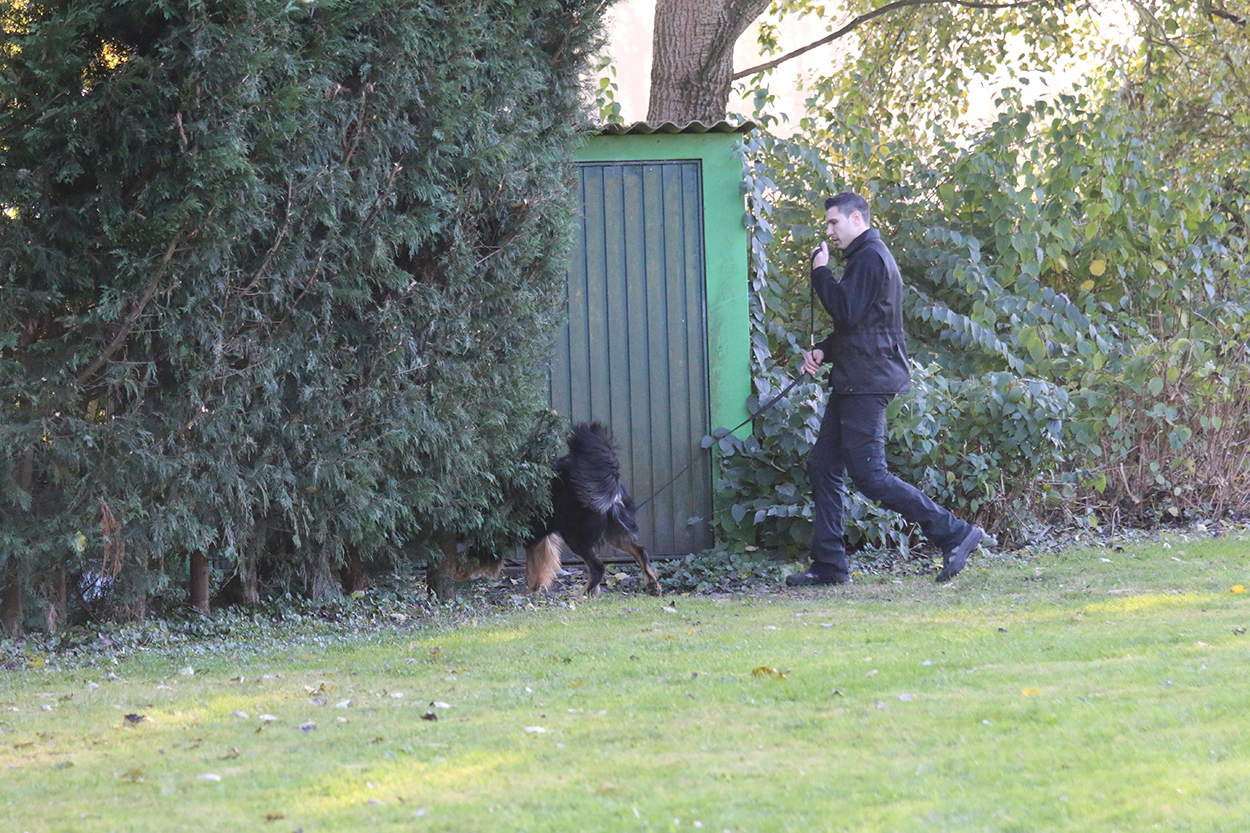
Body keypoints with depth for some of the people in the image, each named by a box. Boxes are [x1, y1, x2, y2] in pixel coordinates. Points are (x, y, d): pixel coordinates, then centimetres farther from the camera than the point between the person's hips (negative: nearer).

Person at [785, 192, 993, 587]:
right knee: (823, 466, 9)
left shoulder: (870, 258, -12)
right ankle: (828, 565, 10)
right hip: (852, 383, 11)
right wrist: (823, 351, 10)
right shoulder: (865, 258, 21)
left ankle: (954, 533, -9)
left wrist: (820, 272, -9)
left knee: (869, 474, -13)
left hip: (866, 384, -11)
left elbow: (846, 313, -21)